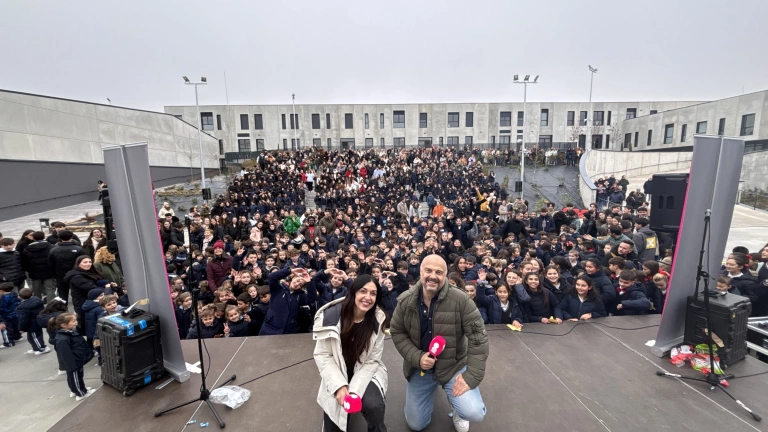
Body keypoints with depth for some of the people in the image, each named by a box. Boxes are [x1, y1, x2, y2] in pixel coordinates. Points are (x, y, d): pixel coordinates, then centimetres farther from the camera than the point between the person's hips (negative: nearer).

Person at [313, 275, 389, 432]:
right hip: (337, 372, 0)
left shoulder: (378, 320, -16)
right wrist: (339, 386, -23)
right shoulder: (331, 315, -21)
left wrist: (355, 390, -22)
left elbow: (372, 361, -11)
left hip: (365, 372, 0)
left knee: (374, 406, -24)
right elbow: (322, 355, -14)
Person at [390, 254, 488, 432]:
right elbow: (397, 333, -2)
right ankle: (433, 386, 38)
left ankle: (454, 396, 14)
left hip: (454, 365, -2)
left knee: (474, 413, -22)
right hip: (419, 367, 3)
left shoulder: (460, 300, -22)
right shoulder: (406, 301, -13)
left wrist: (472, 376, -21)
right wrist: (417, 357, -16)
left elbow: (478, 337, -18)